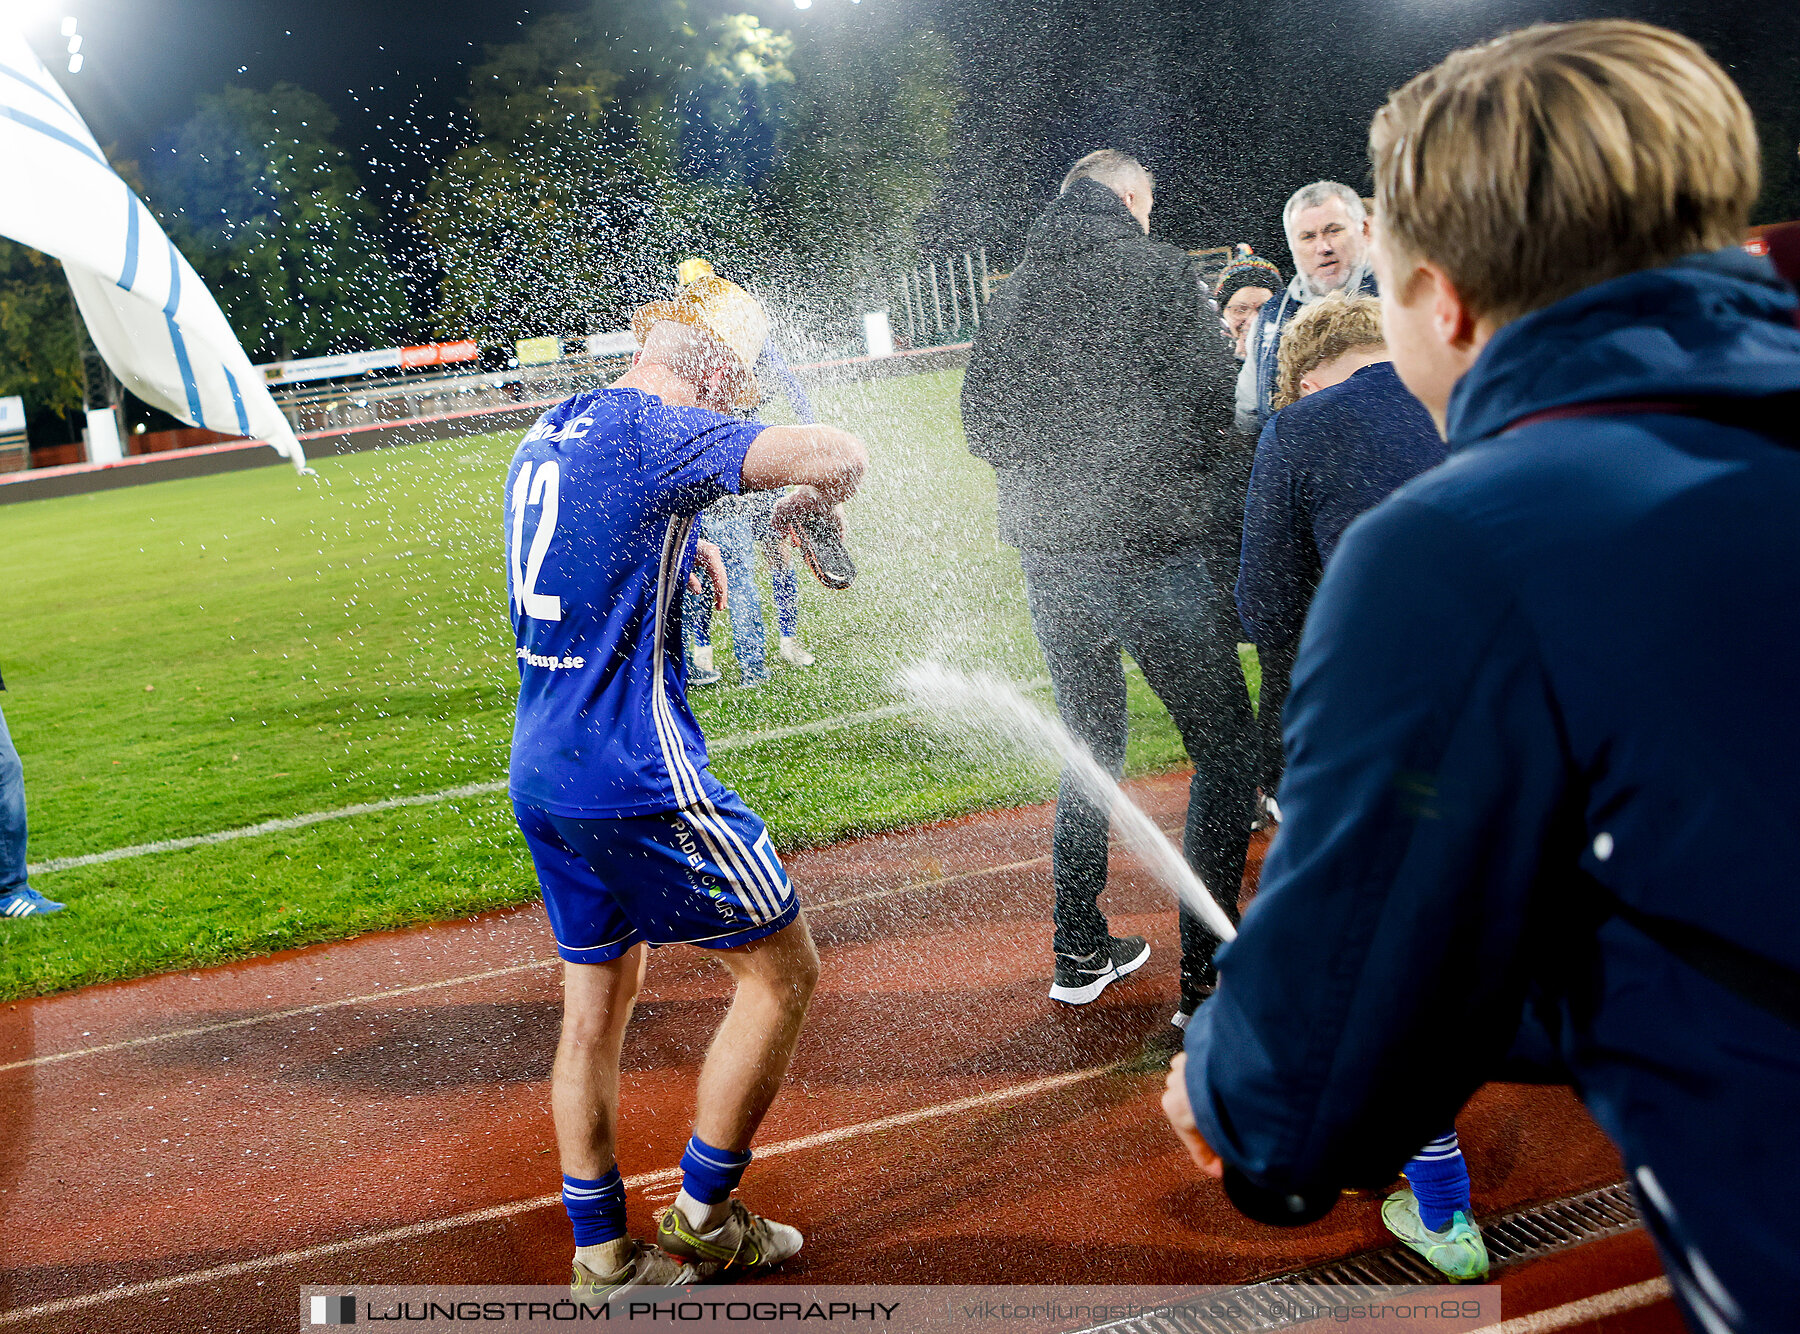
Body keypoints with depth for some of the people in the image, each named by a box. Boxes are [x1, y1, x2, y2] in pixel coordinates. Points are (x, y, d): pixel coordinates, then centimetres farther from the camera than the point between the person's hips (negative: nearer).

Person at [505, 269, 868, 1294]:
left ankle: (603, 1252, 24)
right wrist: (812, 501, -5)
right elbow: (837, 454, -25)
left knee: (598, 1000, 17)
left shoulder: (551, 432, 14)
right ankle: (702, 1216, 15)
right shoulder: (660, 429, -14)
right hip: (637, 776, -9)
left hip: (540, 773, 9)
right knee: (782, 970, 6)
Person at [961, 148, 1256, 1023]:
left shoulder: (1016, 290, 12)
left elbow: (981, 422, 11)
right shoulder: (1154, 268, -4)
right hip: (1151, 551, -6)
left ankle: (1080, 956, 25)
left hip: (1047, 554, 6)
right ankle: (1205, 977, 0)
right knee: (1225, 751, 4)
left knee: (1091, 744, 21)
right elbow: (1209, 399, -10)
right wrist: (1184, 482, 8)